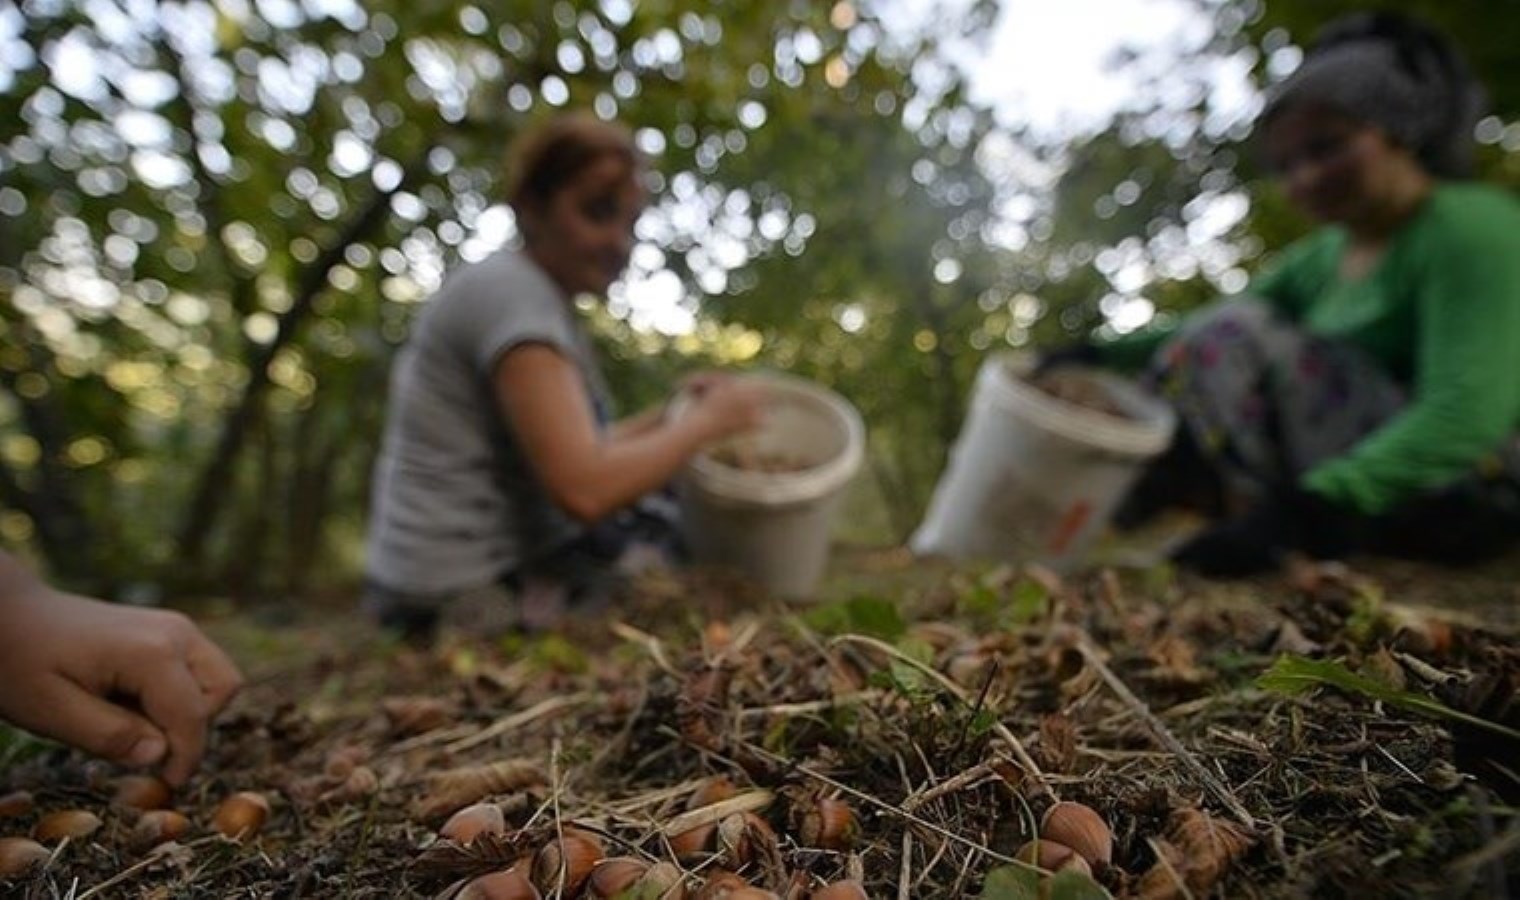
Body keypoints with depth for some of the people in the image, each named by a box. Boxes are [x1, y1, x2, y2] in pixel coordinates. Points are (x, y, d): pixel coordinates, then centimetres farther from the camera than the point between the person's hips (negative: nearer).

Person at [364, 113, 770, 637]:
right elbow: (584, 490, -25)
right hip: (475, 599, -9)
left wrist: (671, 413, 3)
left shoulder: (522, 290, 11)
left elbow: (568, 453, 10)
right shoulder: (511, 289, -16)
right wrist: (707, 421, -13)